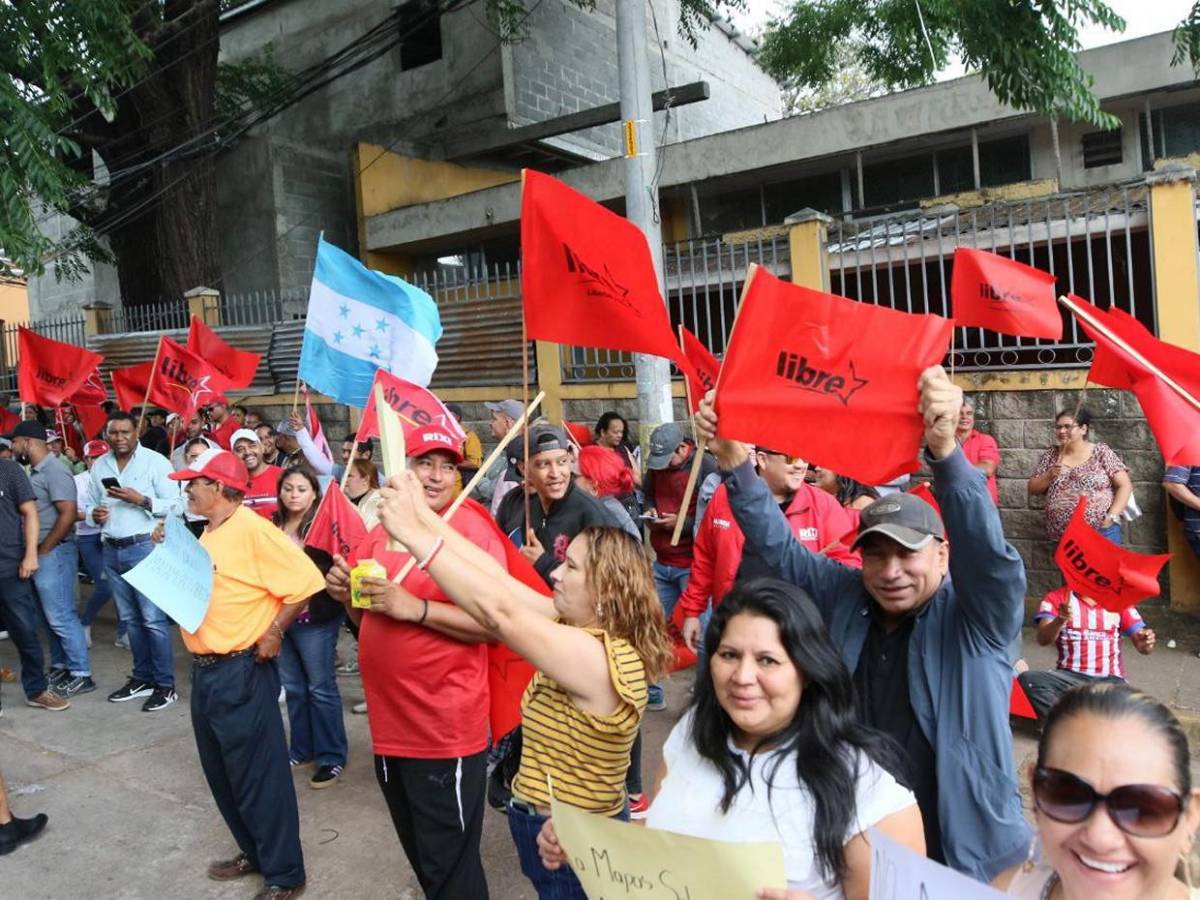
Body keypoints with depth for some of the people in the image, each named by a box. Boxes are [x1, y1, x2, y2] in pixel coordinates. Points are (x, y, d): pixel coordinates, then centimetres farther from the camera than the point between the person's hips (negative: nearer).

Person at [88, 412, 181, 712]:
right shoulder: (98, 466, 11)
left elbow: (174, 505, -10)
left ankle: (165, 685, 3)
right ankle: (142, 678, 25)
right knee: (129, 618, 14)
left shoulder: (155, 461, -7)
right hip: (111, 550, 6)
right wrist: (95, 515, -3)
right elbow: (94, 505, 19)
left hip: (145, 547, -6)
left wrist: (140, 500, -22)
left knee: (153, 618, -5)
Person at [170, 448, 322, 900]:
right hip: (205, 670, 10)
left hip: (241, 672, -10)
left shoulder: (252, 529, -18)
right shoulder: (210, 533, 11)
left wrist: (273, 633, -17)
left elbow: (306, 581, -21)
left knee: (258, 776, 1)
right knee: (222, 772, 20)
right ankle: (253, 852, 37)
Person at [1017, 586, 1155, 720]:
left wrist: (1146, 644, -22)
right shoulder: (1055, 598, 2)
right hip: (1069, 677, 0)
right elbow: (1043, 639, -14)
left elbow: (1141, 644, 4)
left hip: (1109, 680, 1)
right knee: (1028, 679, -32)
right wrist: (1060, 620, -36)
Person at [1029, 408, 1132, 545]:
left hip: (1101, 533, -3)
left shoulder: (1101, 452, 1)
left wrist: (1112, 516, -12)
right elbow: (1033, 490, 8)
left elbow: (1125, 486, -1)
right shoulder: (1050, 456, 8)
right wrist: (1049, 475, -10)